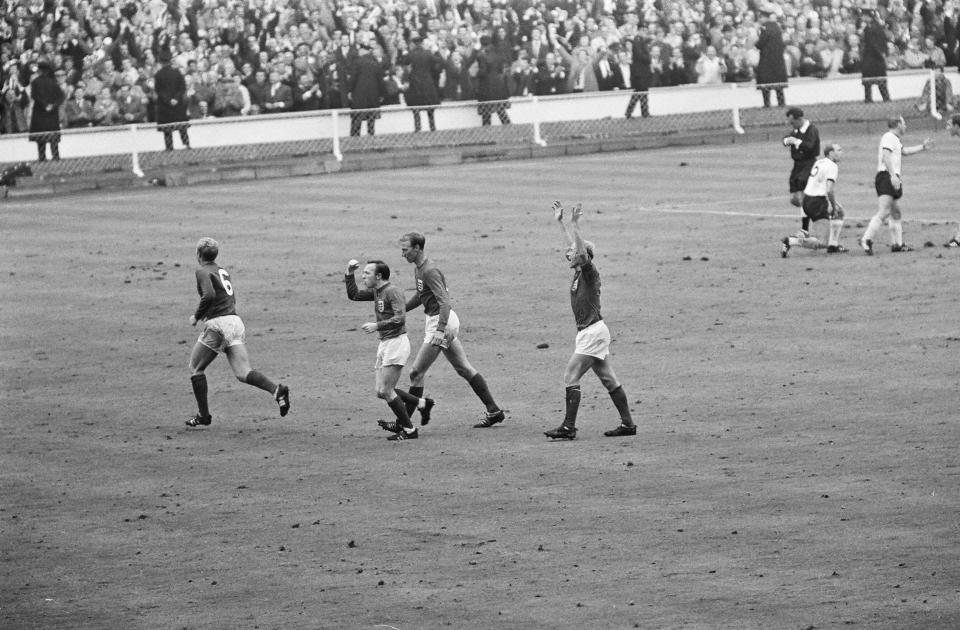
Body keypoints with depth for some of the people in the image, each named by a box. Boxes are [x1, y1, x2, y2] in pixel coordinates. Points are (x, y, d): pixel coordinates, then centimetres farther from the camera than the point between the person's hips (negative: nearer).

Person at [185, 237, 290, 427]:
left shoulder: (203, 272, -3)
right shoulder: (223, 271, 22)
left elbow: (209, 295, -20)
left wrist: (197, 316, -8)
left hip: (217, 324, -7)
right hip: (235, 321, 7)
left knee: (196, 369, 11)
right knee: (243, 373, -4)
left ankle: (203, 415, 10)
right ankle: (277, 389, -28)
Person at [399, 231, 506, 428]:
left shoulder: (429, 271, -19)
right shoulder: (418, 268, 12)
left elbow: (444, 302, -27)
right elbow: (420, 297, 27)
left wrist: (441, 329, -36)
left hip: (442, 322, -10)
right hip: (434, 321, 10)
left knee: (416, 372, -7)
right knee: (464, 369, 13)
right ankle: (494, 411, 16)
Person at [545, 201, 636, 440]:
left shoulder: (590, 272, -12)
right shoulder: (579, 273, 11)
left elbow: (582, 250, -28)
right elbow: (574, 245, 23)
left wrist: (574, 225, -32)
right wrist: (560, 222, 26)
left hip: (593, 332, -10)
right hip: (589, 333, 10)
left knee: (571, 376, -11)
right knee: (608, 379, 11)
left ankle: (568, 427, -13)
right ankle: (627, 423, 14)